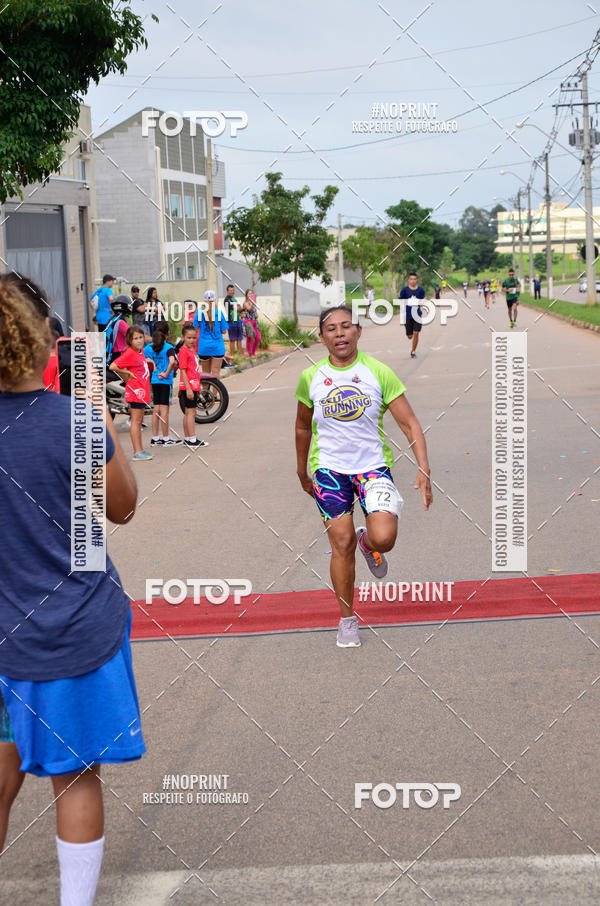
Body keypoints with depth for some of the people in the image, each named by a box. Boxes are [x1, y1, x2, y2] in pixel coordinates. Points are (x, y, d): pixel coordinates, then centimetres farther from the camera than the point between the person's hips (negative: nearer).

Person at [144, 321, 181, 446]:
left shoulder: (149, 347, 5)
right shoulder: (169, 347, -12)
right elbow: (172, 362, -27)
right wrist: (167, 373, -16)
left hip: (154, 380, 6)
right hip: (165, 381, -6)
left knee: (156, 408, 11)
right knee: (164, 409, -2)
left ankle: (155, 438, 14)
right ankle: (166, 439, 3)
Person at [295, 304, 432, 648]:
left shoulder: (378, 372, -6)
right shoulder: (311, 378, -1)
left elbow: (410, 423, -5)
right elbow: (303, 427, 15)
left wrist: (424, 469, -14)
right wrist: (302, 472, 23)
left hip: (373, 465, -1)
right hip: (329, 469, 1)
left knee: (384, 539, -18)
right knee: (342, 544, -1)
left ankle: (368, 541, 21)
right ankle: (347, 620, 16)